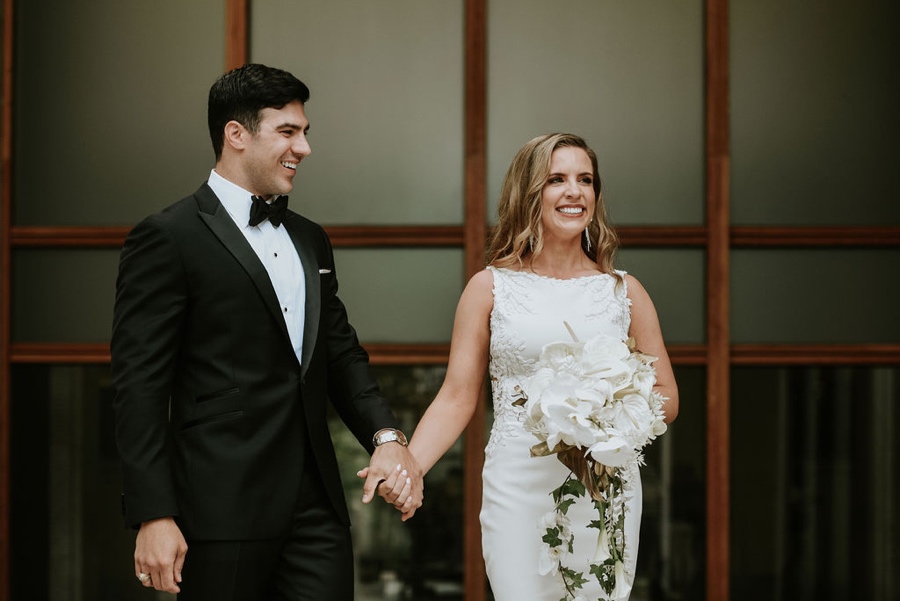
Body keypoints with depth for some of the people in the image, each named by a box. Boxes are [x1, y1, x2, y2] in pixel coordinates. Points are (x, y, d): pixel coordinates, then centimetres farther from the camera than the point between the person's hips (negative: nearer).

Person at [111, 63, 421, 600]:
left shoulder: (310, 240, 17)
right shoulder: (168, 238, -6)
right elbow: (141, 387, -10)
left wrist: (387, 436, -1)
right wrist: (154, 516, -15)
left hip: (317, 505, 6)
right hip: (224, 510, -6)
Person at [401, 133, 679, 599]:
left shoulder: (625, 291, 8)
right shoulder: (490, 288, 5)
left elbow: (667, 401, 12)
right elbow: (456, 399, 2)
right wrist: (406, 467, -14)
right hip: (518, 488, -1)